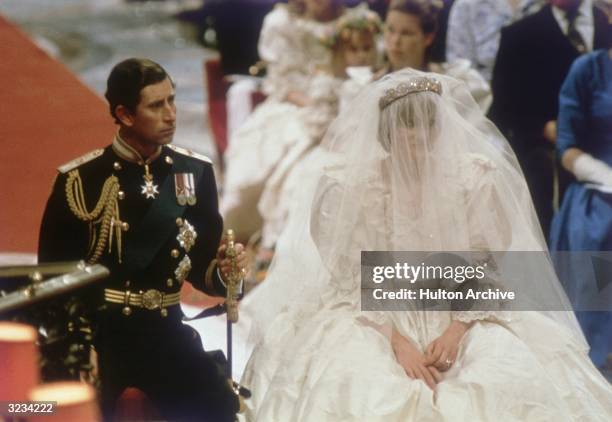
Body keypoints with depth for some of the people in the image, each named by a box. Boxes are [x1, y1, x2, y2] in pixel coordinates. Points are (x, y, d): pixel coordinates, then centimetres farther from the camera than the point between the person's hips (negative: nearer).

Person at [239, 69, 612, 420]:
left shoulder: (476, 177, -7)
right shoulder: (351, 184, -10)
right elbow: (353, 280, -7)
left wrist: (455, 332, -16)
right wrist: (396, 340, -19)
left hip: (462, 313, 1)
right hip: (375, 316, -1)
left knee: (512, 387, -25)